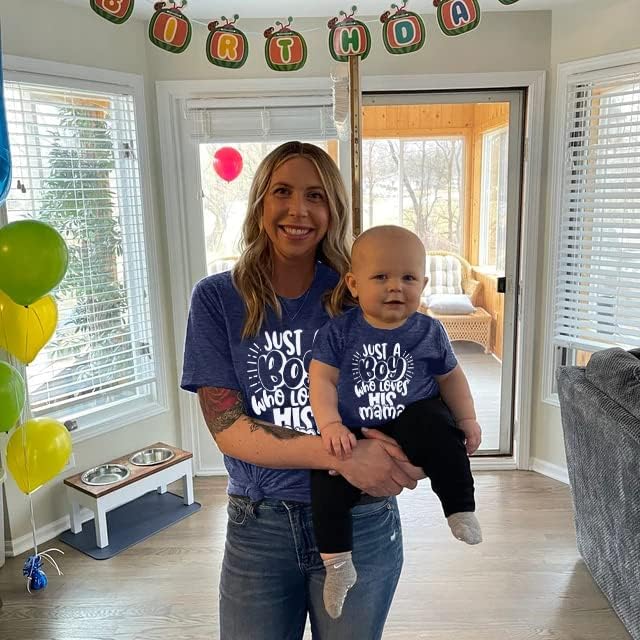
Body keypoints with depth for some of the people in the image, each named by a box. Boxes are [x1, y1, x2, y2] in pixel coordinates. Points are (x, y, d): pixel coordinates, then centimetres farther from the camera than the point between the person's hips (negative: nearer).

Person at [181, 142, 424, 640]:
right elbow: (227, 427, -12)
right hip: (258, 527, 0)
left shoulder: (358, 296, -5)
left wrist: (390, 461, -23)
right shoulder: (217, 299, -6)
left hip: (359, 523, 1)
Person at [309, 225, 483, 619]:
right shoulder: (338, 332, -3)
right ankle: (337, 564, 3)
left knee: (436, 429, -32)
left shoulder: (428, 332, 2)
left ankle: (462, 511, -13)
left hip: (414, 421, 0)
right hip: (356, 436, 1)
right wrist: (331, 425, -19)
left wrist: (467, 419, 5)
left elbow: (450, 377, 14)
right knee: (327, 483, -17)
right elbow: (322, 380, -5)